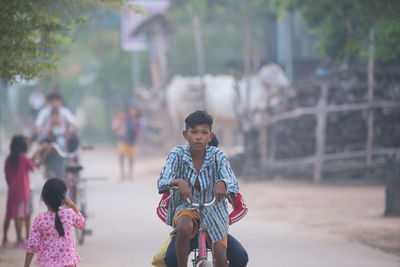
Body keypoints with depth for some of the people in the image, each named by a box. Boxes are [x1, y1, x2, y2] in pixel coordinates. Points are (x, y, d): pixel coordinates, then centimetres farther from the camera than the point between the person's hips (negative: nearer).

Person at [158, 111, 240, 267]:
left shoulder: (217, 155, -10)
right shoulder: (177, 154, -10)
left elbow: (233, 183, -21)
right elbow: (162, 182, -21)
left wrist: (222, 183, -47)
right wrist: (178, 182, -44)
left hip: (213, 212, 1)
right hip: (186, 209, -1)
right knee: (183, 230, -37)